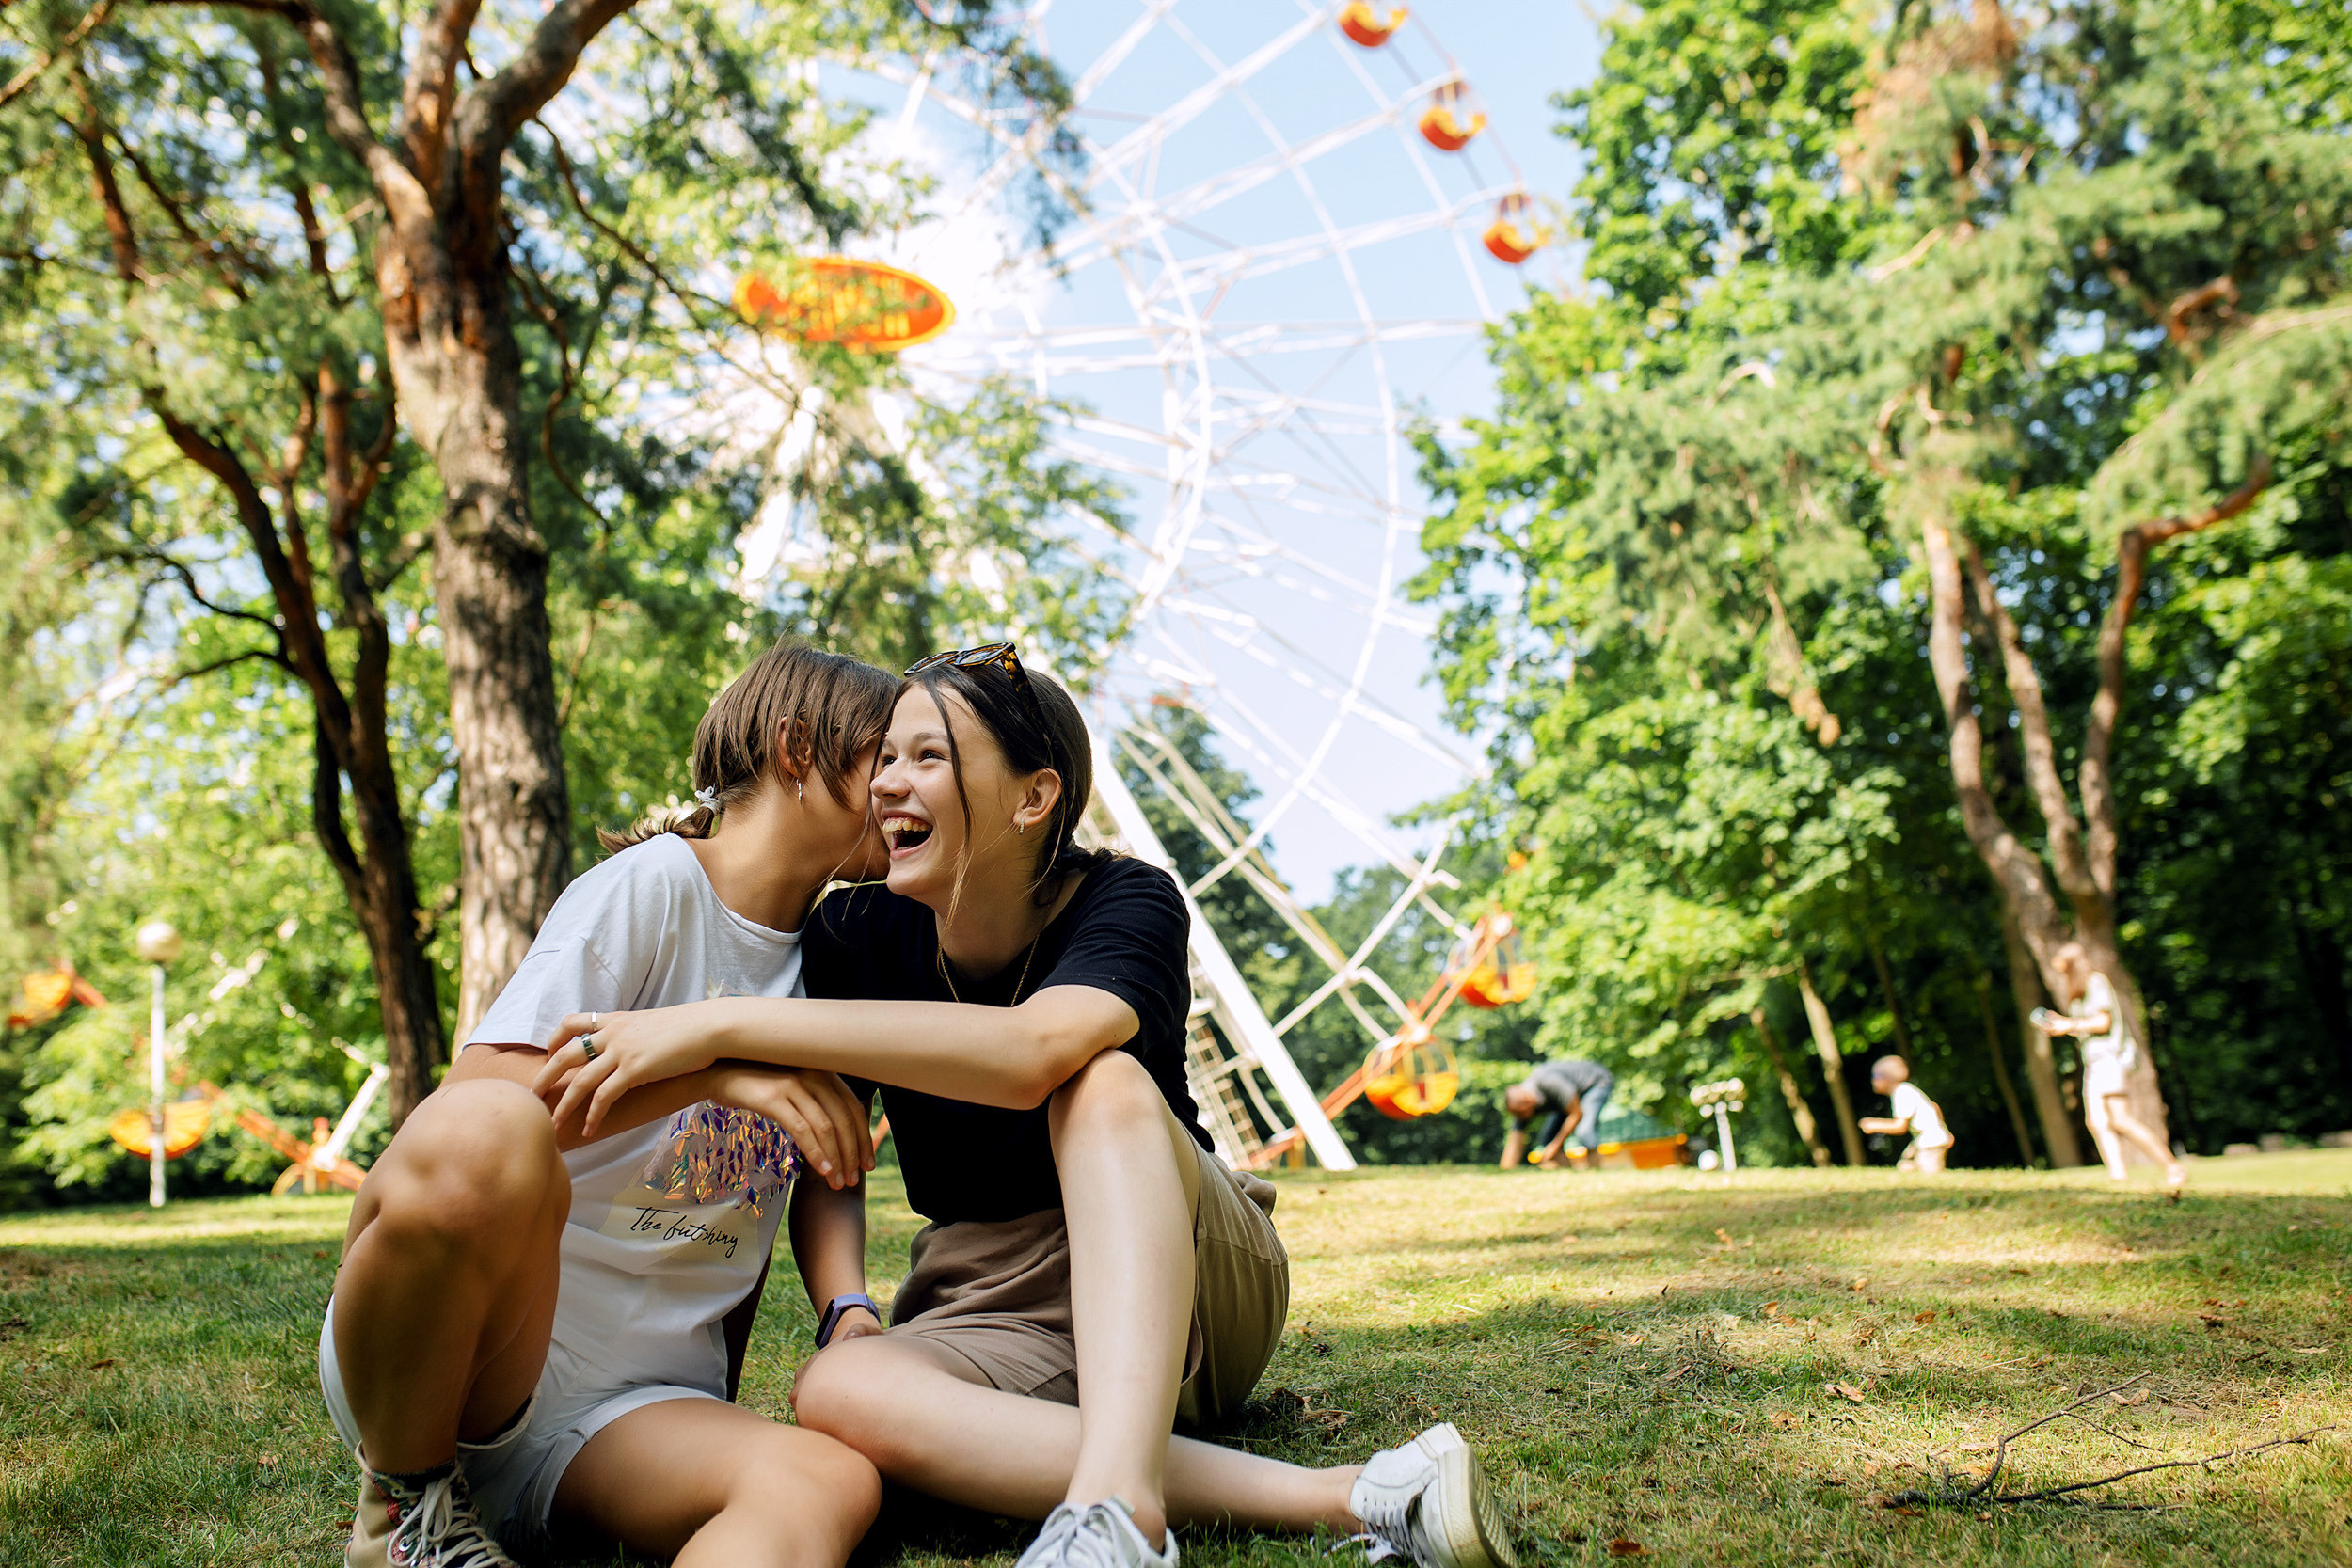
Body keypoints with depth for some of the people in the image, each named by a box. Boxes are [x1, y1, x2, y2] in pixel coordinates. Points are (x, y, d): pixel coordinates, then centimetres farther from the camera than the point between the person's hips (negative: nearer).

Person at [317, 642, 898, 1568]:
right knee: (485, 1136, -38)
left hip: (638, 1405, 4)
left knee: (828, 1484, -28)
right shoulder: (654, 884, -5)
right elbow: (475, 1099, -17)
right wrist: (710, 1067, -24)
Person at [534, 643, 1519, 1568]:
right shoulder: (854, 937, -3)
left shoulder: (1128, 906, -16)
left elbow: (1030, 1051, -38)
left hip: (1198, 1296, -3)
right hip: (990, 1315, 4)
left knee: (1104, 1080, -32)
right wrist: (846, 1308, -17)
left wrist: (724, 1025, -40)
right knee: (836, 1395, -31)